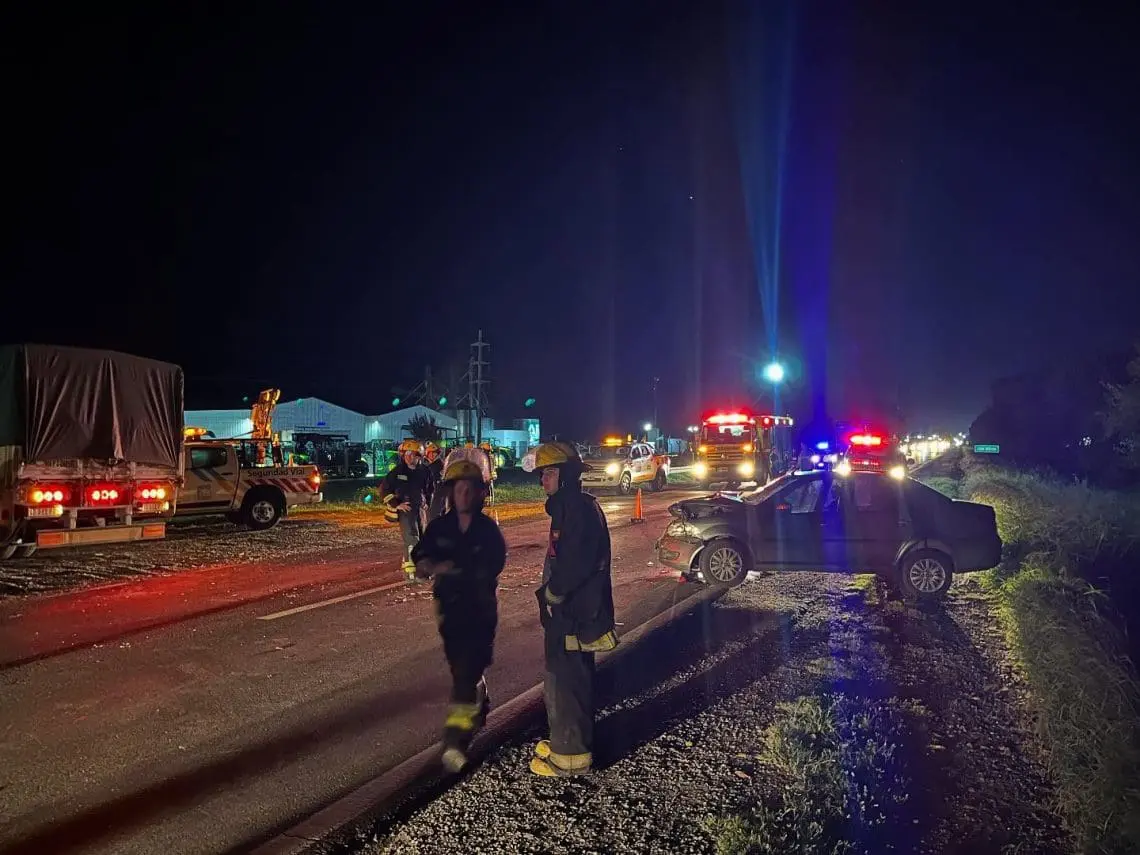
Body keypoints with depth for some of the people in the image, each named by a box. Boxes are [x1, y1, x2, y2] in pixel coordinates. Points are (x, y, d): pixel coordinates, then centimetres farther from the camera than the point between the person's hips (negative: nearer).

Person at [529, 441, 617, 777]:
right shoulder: (570, 507, 13)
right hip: (569, 611, 10)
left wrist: (551, 593, -14)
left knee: (566, 681, 0)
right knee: (568, 679, 20)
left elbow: (575, 563, -27)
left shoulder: (580, 509, -20)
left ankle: (569, 755, 12)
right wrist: (552, 592, 8)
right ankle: (566, 740, 34)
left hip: (574, 614, -10)